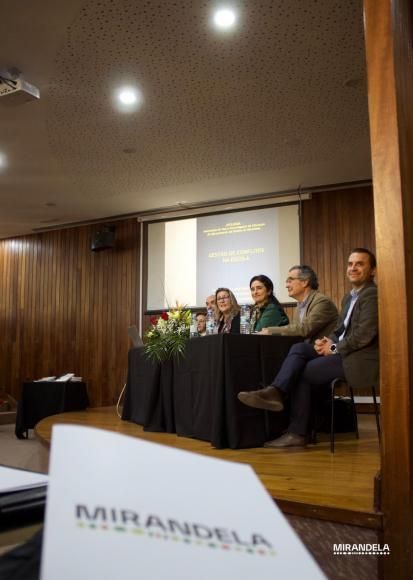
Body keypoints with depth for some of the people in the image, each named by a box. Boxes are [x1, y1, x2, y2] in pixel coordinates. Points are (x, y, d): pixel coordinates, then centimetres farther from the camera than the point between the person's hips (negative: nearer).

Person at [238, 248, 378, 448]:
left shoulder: (372, 295, -10)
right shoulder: (349, 297, 20)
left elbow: (364, 335, -19)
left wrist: (334, 348, -12)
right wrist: (329, 341, -3)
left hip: (359, 359, -8)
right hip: (342, 351, 8)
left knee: (303, 372, -12)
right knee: (299, 349, -11)